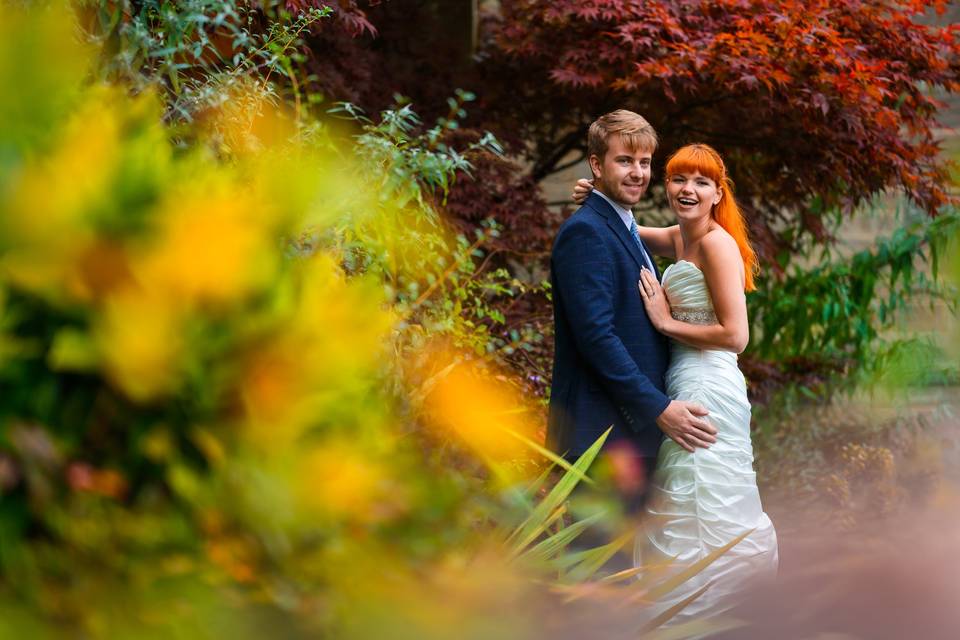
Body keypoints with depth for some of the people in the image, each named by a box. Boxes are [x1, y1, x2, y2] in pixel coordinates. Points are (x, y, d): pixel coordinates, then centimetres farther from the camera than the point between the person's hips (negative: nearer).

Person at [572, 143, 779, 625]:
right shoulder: (680, 239, 8)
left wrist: (667, 323, -15)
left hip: (708, 390, -9)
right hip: (684, 386, 9)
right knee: (685, 506, 17)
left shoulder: (717, 242, -17)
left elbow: (735, 334, -22)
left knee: (702, 509, -2)